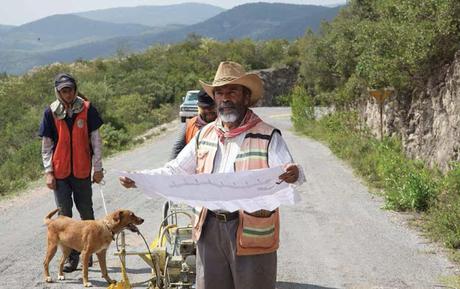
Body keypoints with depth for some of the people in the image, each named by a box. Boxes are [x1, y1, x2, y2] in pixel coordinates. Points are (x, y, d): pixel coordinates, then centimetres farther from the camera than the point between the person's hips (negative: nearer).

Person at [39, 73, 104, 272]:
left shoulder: (87, 109, -4)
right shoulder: (51, 112, -1)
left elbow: (96, 140, 0)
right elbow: (46, 145, 3)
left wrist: (97, 168, -1)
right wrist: (48, 171, -3)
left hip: (82, 170, 0)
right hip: (60, 171, 1)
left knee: (86, 213, 9)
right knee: (64, 214, 1)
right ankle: (71, 256, 9)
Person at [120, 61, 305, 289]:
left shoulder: (267, 136, -7)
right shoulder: (205, 135, 9)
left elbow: (286, 173, -18)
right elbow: (175, 171, 13)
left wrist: (293, 175, -42)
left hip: (252, 233, -4)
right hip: (210, 229, 5)